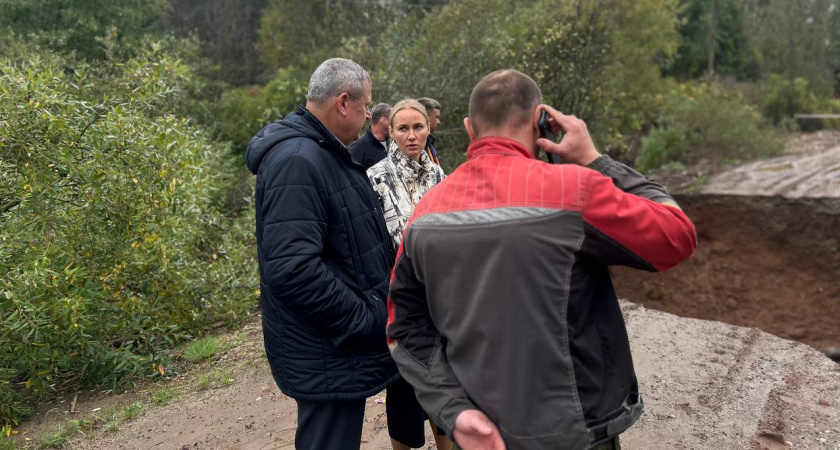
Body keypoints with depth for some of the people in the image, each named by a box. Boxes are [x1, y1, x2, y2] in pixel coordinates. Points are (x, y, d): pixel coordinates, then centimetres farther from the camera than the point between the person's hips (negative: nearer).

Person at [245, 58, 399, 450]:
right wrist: (370, 322, -22)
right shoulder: (296, 161, -22)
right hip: (328, 359, -10)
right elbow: (292, 270, -32)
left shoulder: (326, 153, 12)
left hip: (346, 344, 10)